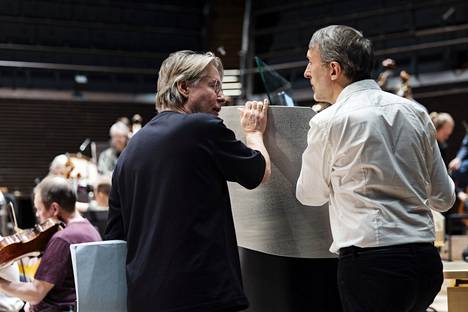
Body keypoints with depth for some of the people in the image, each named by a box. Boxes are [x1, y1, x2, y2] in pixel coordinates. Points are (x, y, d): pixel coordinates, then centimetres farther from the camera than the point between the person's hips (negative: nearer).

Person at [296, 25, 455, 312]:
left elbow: (310, 196, 8)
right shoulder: (415, 113, 8)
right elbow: (444, 198, 12)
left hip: (371, 264, -6)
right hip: (426, 259, 6)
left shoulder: (329, 123, -8)